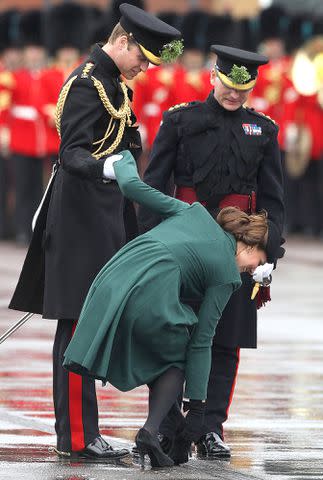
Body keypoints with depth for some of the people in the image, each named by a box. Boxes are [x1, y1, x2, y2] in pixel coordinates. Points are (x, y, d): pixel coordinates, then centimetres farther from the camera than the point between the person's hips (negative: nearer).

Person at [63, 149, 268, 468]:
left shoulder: (194, 212, 25)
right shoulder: (227, 274, 13)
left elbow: (132, 186, 20)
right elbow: (201, 340, 10)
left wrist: (123, 161, 43)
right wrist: (196, 404, 13)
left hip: (112, 283, 5)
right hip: (152, 300, -5)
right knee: (177, 360, 21)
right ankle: (151, 429, 1)